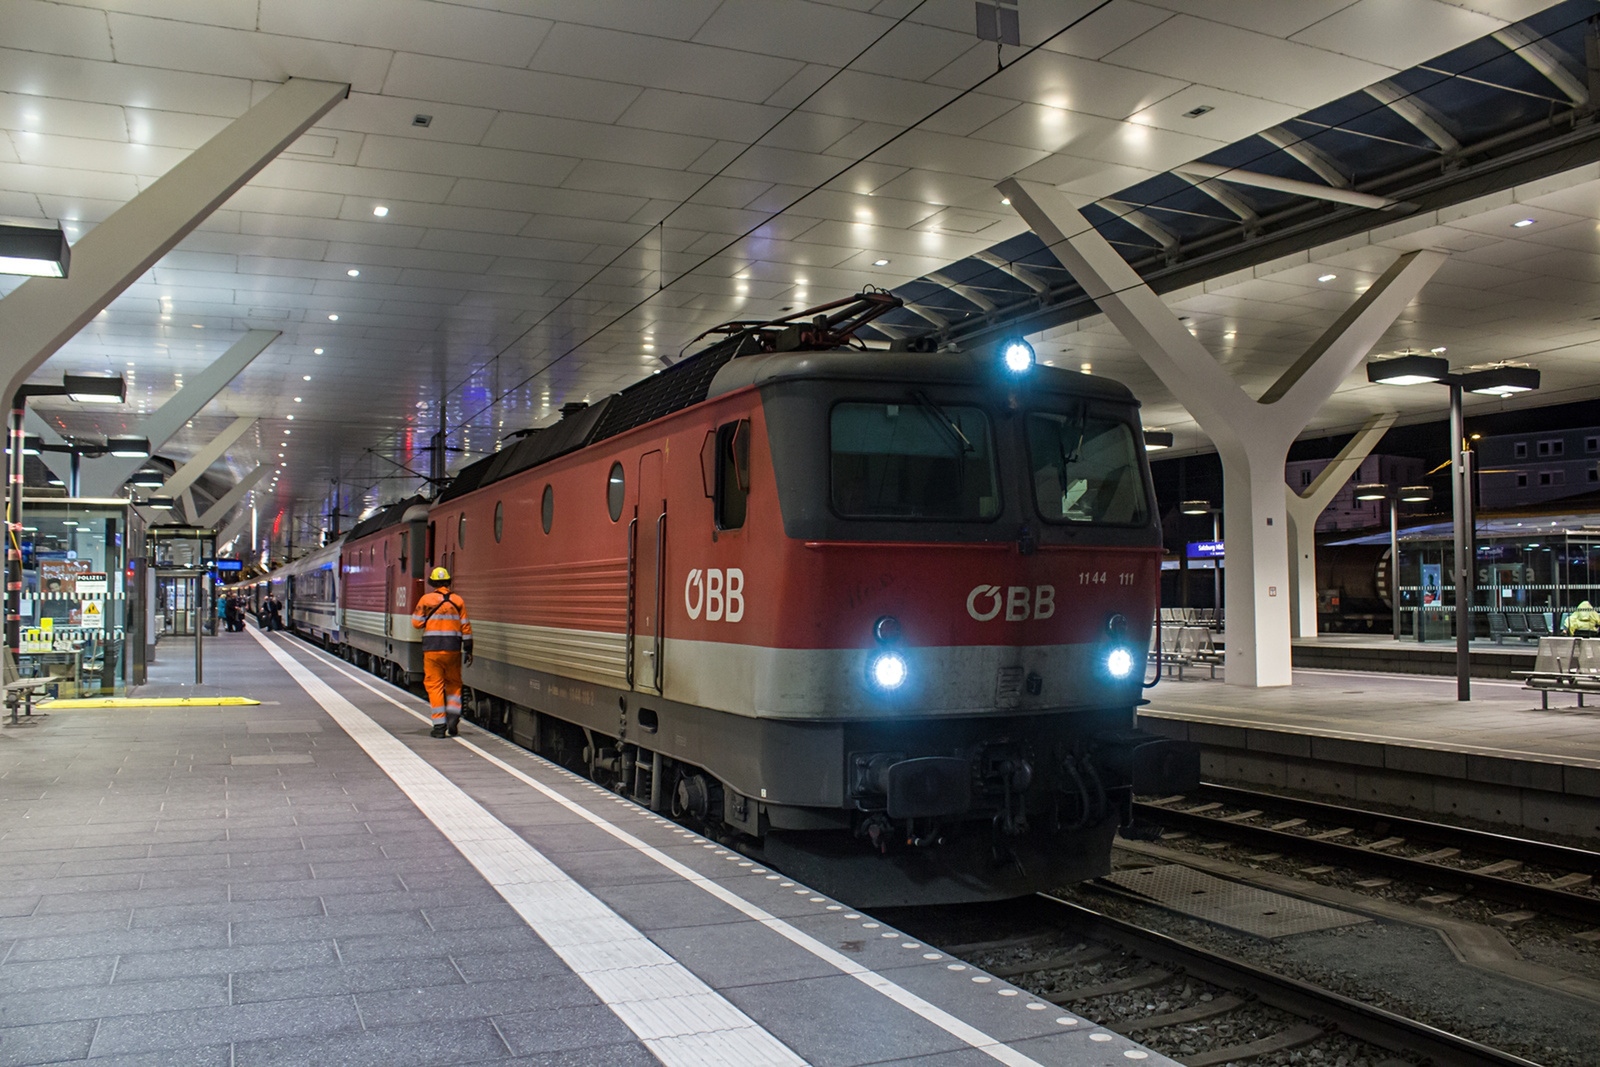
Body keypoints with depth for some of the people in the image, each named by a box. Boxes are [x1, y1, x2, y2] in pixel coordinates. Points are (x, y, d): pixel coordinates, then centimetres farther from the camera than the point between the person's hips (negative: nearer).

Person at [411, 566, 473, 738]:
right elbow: (465, 627, 3)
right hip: (453, 648, 2)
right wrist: (468, 650, 7)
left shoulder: (426, 599, -2)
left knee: (435, 685, 3)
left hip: (432, 649, -2)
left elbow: (417, 622, -2)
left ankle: (440, 726, -1)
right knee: (454, 684, 16)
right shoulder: (458, 601, 5)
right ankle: (453, 716, -2)